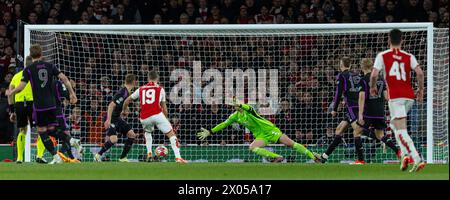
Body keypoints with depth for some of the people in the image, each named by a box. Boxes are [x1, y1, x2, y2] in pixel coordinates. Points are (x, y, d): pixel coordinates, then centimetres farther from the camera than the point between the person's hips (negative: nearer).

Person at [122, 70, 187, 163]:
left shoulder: (141, 89, 19)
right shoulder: (160, 89, 14)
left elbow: (127, 101, 26)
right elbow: (164, 107, 21)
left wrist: (124, 110, 45)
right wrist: (166, 117, 36)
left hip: (144, 118, 3)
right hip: (157, 114, -3)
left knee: (147, 132, 34)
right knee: (171, 134, 3)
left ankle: (149, 154, 19)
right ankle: (178, 157, -13)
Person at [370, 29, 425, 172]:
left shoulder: (382, 56, 4)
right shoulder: (409, 57, 11)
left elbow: (374, 74, -5)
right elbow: (419, 73, -3)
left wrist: (373, 87, 14)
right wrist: (421, 90, 9)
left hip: (395, 97, -5)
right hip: (409, 96, 5)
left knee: (401, 131, -10)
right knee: (394, 124, 25)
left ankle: (417, 159, -26)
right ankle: (405, 154, 10)